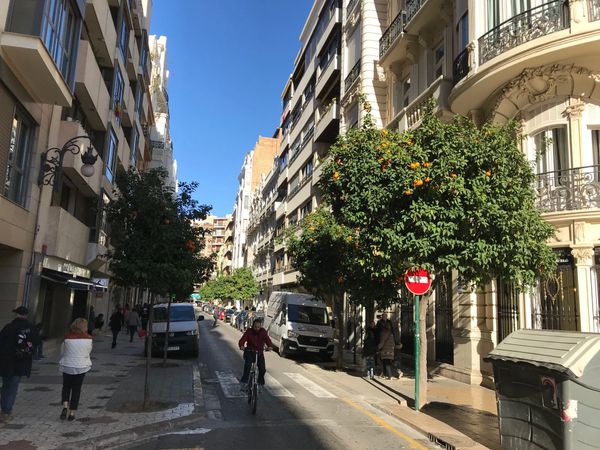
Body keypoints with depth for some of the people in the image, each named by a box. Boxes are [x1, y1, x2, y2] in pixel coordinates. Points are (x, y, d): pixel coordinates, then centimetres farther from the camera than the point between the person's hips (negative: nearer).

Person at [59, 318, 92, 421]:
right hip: (82, 366, 0)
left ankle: (65, 406, 0)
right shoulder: (88, 338, -11)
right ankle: (72, 413, 13)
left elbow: (62, 352, 1)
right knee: (76, 389, 10)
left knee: (66, 386, 20)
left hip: (67, 366, 0)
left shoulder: (67, 338, -12)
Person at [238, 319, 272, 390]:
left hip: (259, 352, 1)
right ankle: (244, 382, -16)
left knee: (262, 369, -9)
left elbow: (267, 339, -17)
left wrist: (270, 346, -38)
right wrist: (241, 346, -41)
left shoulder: (263, 332, -4)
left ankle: (260, 383, 15)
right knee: (247, 365, -26)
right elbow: (242, 339, -19)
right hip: (249, 352, -1)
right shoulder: (249, 331, -8)